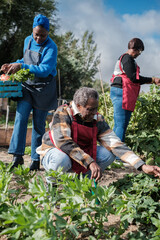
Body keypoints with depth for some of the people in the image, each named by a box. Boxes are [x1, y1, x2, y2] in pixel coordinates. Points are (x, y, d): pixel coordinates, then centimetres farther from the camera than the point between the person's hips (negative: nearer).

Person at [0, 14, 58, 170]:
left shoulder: (51, 47, -14)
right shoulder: (28, 41, 7)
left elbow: (45, 70, -24)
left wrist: (21, 66, -28)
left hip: (43, 89, -5)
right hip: (27, 86, 5)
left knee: (39, 124, 1)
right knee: (20, 117, -11)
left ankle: (36, 160, 12)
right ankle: (17, 156, -8)